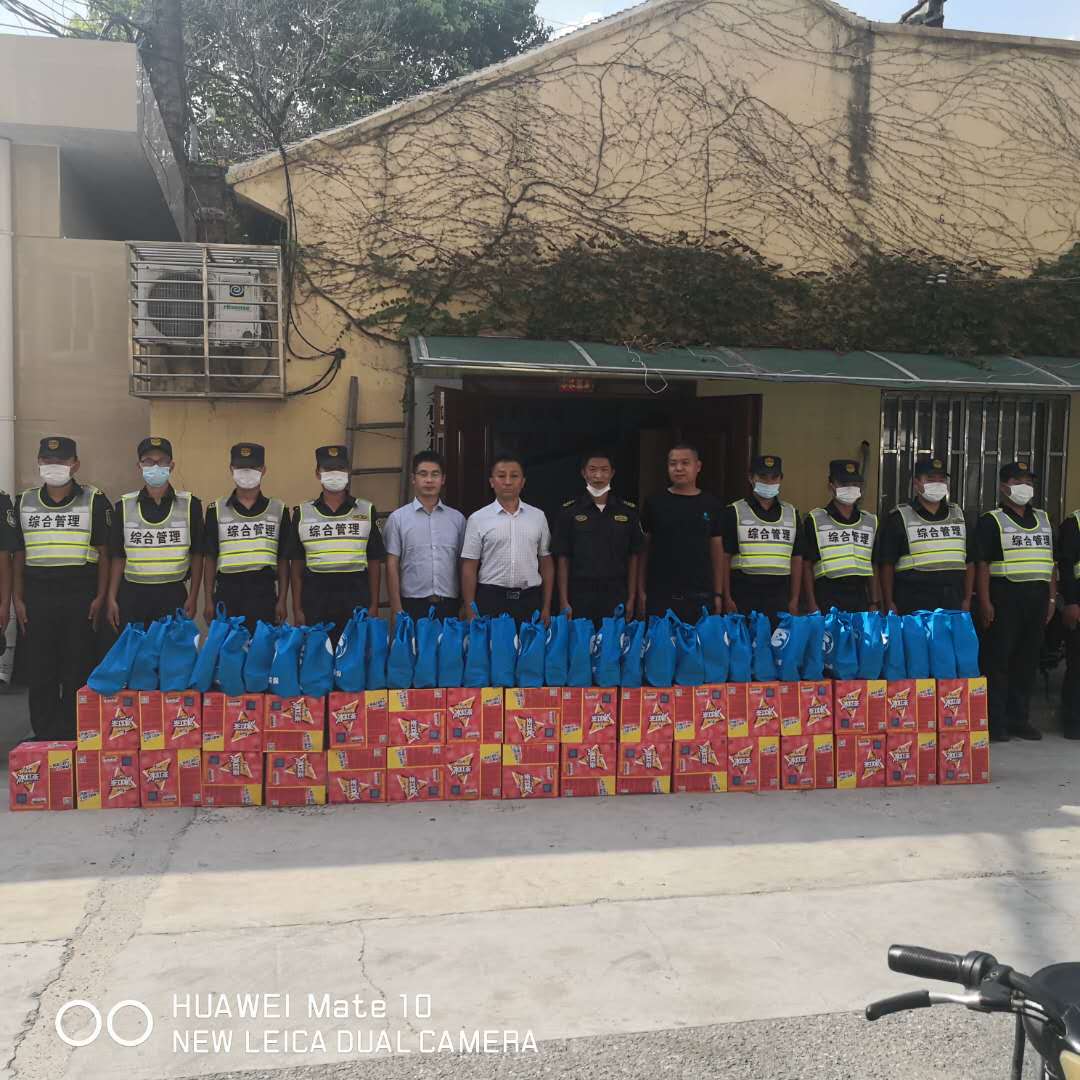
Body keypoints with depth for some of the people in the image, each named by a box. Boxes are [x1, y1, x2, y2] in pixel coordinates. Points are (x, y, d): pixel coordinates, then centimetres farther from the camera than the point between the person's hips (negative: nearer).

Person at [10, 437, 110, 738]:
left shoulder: (94, 500, 2)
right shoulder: (25, 502, 11)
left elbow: (104, 552, 1)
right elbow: (19, 555, 14)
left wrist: (100, 596, -6)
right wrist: (18, 599, 7)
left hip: (80, 596, -3)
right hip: (37, 597, 3)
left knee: (78, 672, 1)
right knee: (39, 672, 6)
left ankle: (72, 738, 11)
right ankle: (44, 737, 17)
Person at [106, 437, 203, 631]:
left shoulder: (190, 504, 0)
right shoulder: (124, 506, 4)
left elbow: (196, 555, 4)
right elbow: (117, 556, 7)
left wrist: (193, 597, -1)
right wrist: (112, 598, 2)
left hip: (173, 594, -1)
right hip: (132, 594, 1)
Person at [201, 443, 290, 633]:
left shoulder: (279, 510, 6)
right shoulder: (217, 510, 7)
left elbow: (283, 560, 6)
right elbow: (210, 559, 7)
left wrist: (282, 601, 1)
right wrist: (209, 601, 3)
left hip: (264, 593, 0)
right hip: (227, 592, 0)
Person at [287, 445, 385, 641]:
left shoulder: (367, 511, 8)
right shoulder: (302, 513, 8)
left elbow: (374, 562, 8)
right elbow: (297, 565, 9)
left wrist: (374, 605, 3)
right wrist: (297, 609, 3)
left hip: (356, 596, 0)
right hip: (315, 597, 0)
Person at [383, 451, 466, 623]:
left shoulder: (457, 518, 8)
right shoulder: (398, 518, 1)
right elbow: (392, 565, -1)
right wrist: (396, 609, -7)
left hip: (449, 605, 2)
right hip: (413, 604, -2)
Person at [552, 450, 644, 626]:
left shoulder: (628, 510, 5)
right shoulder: (569, 511, 2)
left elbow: (633, 557, 7)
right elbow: (562, 559, 2)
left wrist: (631, 599, 2)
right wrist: (564, 601, -4)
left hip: (616, 594, 1)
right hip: (580, 595, -1)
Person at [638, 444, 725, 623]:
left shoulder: (712, 505, 7)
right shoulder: (654, 503, 3)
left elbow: (717, 550, 9)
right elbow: (643, 548, 5)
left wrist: (718, 594, 5)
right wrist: (641, 590, -1)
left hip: (700, 596, 1)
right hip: (660, 595, -1)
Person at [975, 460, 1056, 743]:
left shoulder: (1043, 519, 17)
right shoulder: (991, 521, -1)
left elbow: (1051, 562, 19)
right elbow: (982, 564, -7)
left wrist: (1052, 598, 11)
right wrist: (985, 603, -14)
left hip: (1037, 598, 6)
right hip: (1005, 598, -6)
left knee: (1028, 661, 9)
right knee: (997, 660, -4)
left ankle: (1018, 719, 19)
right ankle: (995, 722, 3)